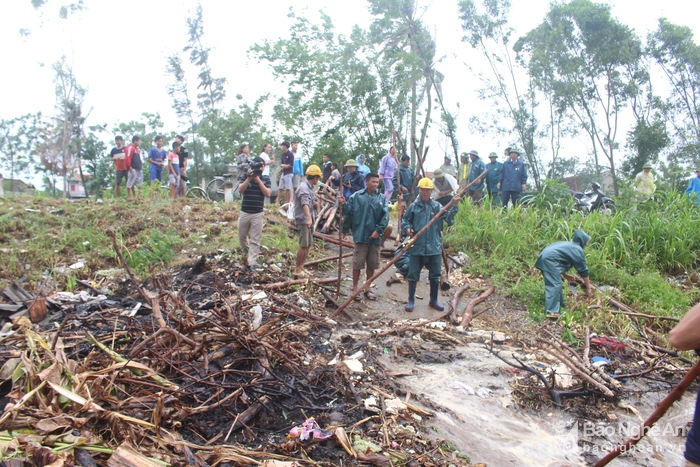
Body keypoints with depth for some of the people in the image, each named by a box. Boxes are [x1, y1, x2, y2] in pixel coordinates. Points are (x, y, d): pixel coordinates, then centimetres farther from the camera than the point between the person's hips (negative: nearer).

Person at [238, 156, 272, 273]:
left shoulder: (266, 179, 1)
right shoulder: (246, 176, 1)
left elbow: (267, 193, -13)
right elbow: (240, 190, -12)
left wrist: (258, 180, -16)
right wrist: (249, 178, -21)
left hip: (257, 214, -1)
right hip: (244, 212, 2)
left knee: (255, 240, -1)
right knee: (242, 237, 14)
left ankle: (252, 262, 2)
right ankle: (246, 255, 37)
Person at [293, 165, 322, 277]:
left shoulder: (311, 188, 15)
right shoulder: (303, 187, -15)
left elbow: (316, 205, 21)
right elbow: (305, 204, -30)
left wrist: (315, 203, -1)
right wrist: (309, 218, -42)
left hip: (310, 220, 10)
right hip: (303, 220, -9)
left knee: (308, 245, 12)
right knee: (303, 245, -8)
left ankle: (301, 267, 21)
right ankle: (297, 269, 0)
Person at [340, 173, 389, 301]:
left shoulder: (381, 199, 5)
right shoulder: (357, 196, -1)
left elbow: (385, 217, -1)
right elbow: (349, 212, -3)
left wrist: (378, 230, -10)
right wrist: (344, 204, -22)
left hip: (375, 237, 3)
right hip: (360, 236, -3)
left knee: (372, 264, 11)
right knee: (357, 263, 2)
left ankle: (367, 289, 25)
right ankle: (355, 288, 18)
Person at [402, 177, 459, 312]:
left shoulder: (437, 206, 2)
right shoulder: (413, 206, -1)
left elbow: (448, 218, -9)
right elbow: (405, 220, 7)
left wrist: (454, 206, -21)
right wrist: (407, 229, -12)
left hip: (434, 247, 2)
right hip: (417, 247, -2)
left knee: (435, 275, 12)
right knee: (413, 275, 5)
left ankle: (434, 300, 29)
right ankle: (411, 300, 20)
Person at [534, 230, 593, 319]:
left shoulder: (568, 245, 30)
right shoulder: (578, 250, 3)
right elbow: (583, 271, 6)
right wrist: (588, 288, 13)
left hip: (544, 257, 10)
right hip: (550, 259, -10)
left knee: (557, 284, 18)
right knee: (554, 285, -13)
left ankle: (560, 305, 26)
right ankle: (551, 311, -20)